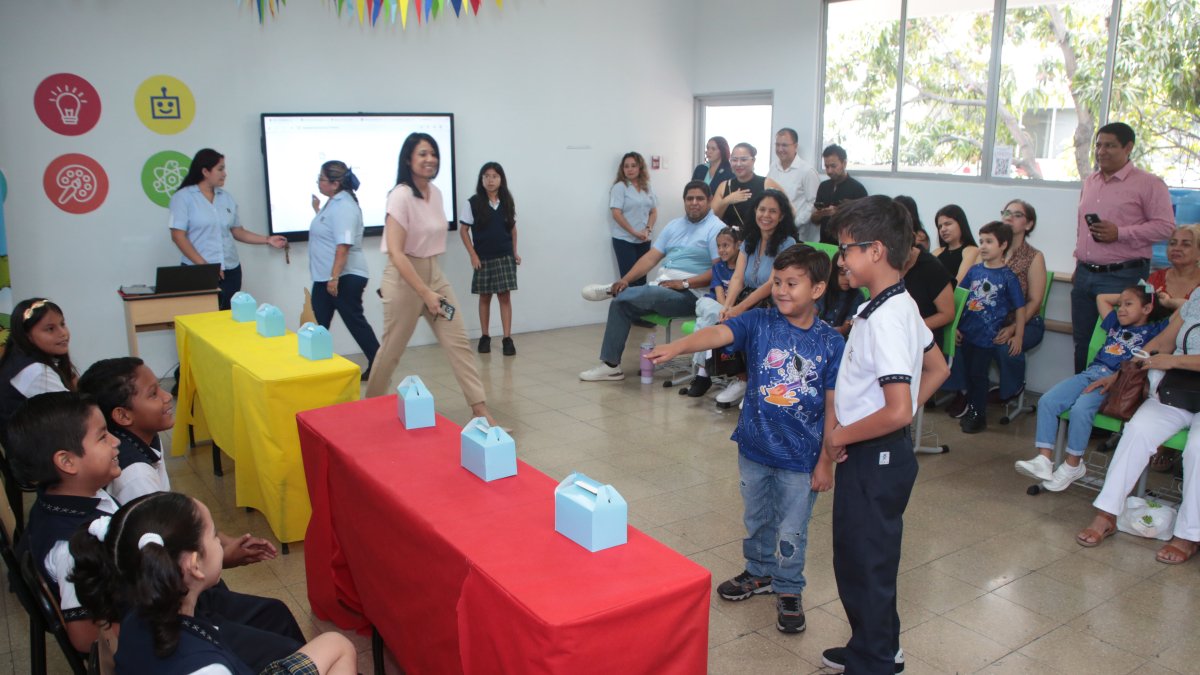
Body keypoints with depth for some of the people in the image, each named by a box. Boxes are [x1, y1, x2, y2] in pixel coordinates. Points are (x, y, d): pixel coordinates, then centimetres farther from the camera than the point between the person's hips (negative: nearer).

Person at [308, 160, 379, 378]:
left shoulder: (344, 206, -19)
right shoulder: (333, 202, 12)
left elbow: (343, 245, -26)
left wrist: (335, 278, -29)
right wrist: (318, 211, 17)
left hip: (345, 277, -10)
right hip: (325, 277, 10)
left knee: (355, 322, -2)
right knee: (318, 324, 12)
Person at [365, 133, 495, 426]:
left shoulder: (436, 192, 4)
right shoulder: (401, 196, -18)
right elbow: (395, 252, -24)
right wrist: (426, 293, -26)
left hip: (434, 273, 7)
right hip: (405, 277, -7)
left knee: (458, 342, 1)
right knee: (392, 349, 7)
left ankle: (480, 410, 3)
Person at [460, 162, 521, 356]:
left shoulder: (507, 202, 3)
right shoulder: (473, 203, -5)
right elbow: (464, 231, -3)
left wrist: (514, 252, 7)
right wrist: (473, 255, -9)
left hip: (505, 257, 1)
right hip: (483, 258, -1)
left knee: (505, 296, -2)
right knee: (485, 297, 9)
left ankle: (507, 338, -1)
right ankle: (485, 337, 19)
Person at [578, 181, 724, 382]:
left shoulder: (716, 228, -7)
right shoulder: (674, 225, 15)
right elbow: (651, 257, 9)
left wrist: (684, 283, -21)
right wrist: (625, 280, -5)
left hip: (688, 295, -7)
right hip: (661, 287, 8)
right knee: (620, 303, -11)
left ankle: (612, 290, 0)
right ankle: (611, 365, -6)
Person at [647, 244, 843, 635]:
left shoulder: (831, 343, -11)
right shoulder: (759, 323, -9)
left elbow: (832, 406, -7)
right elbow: (718, 333, -26)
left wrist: (826, 460, -6)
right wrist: (677, 347, -45)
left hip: (800, 457, -2)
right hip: (754, 447, 3)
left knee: (791, 531, 11)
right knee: (756, 519, 23)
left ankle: (789, 591, 35)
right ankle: (760, 573, 47)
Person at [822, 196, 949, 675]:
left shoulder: (884, 320, -25)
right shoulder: (900, 305, 5)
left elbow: (897, 412, -30)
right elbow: (937, 369, 17)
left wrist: (840, 436, -15)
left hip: (874, 458, -10)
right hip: (872, 452, 10)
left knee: (866, 563, 6)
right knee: (856, 557, 22)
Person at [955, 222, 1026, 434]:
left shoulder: (1007, 276, -7)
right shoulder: (974, 270, 3)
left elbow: (1020, 307, -3)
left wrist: (1018, 336, -5)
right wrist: (954, 326, 5)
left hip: (987, 335, -4)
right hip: (966, 332, 4)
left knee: (978, 373, 2)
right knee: (969, 372, 14)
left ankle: (978, 415, 16)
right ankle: (970, 408, 30)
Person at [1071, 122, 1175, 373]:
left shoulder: (1148, 183, -6)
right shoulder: (1089, 182, 15)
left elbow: (1165, 227, -11)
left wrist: (1120, 233, -20)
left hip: (1122, 277, -6)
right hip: (1085, 275, 6)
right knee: (1082, 343, 12)